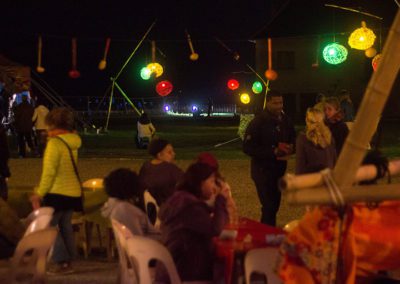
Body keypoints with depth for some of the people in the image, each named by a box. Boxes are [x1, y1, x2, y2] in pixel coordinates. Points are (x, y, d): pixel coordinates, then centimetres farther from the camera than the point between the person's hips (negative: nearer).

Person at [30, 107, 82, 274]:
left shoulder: (55, 143, -15)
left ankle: (61, 262, -5)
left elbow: (49, 171, -17)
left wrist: (39, 193, -13)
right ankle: (68, 261, 17)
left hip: (58, 192, -8)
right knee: (65, 226, 15)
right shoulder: (73, 142, 7)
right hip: (73, 191, 8)